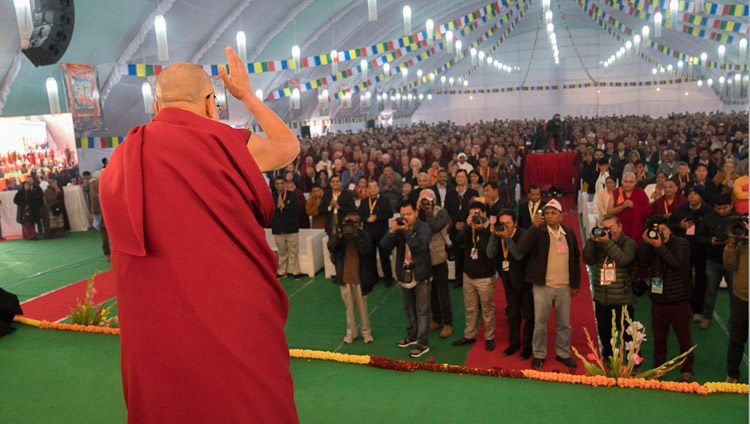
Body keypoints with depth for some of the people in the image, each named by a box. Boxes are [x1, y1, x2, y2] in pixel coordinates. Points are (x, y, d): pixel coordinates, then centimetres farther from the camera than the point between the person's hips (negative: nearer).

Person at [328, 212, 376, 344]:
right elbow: (331, 248, -16)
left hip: (360, 277, -1)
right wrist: (340, 235, -26)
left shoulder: (363, 235, -4)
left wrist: (355, 236, -24)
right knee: (349, 307, 13)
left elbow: (365, 250, -20)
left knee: (362, 306, 9)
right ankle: (351, 332, 27)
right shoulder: (339, 235, 0)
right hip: (345, 277, 1)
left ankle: (366, 332, 24)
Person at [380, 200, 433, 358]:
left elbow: (421, 246, -28)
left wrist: (407, 231, -32)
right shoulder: (398, 227, 1)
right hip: (404, 274, 5)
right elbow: (385, 246, -9)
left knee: (422, 311, 1)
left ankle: (422, 343, 7)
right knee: (408, 309, 19)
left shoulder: (423, 228, -11)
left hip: (420, 275, -5)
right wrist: (392, 231, -25)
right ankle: (412, 336, 36)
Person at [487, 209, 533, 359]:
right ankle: (514, 343, 32)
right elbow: (490, 254, -18)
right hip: (509, 282, 5)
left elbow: (519, 255, -32)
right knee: (513, 314, 18)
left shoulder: (522, 235, -18)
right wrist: (494, 234, -26)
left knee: (528, 316, 5)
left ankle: (527, 346, 19)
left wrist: (506, 237, -36)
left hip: (525, 281, -5)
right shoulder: (497, 236, -4)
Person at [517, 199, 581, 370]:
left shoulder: (569, 233, 7)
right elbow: (522, 247, -22)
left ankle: (563, 353, 31)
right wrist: (534, 227, -31)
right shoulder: (538, 232, -5)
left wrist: (576, 283, 9)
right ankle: (539, 354, 21)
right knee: (540, 322, 7)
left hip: (564, 287, 3)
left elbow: (576, 258, 13)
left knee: (564, 323, 14)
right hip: (542, 287, -3)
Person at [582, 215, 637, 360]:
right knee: (604, 332, 16)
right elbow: (588, 260, -2)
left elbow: (623, 260, -20)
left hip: (621, 299, -4)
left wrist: (607, 242, -22)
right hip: (601, 298, 5)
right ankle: (607, 358, 34)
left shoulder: (628, 243, -3)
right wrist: (592, 241, -11)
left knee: (627, 332, 0)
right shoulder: (599, 243, 8)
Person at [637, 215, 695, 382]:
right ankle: (658, 368, 28)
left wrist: (659, 246, -29)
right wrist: (646, 243, -19)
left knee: (684, 338, 8)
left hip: (679, 302, -2)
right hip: (658, 302, 3)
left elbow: (676, 264, -23)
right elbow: (642, 264, -12)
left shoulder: (681, 243, -6)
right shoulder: (650, 244, 1)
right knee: (659, 338, 14)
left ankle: (687, 370, 25)